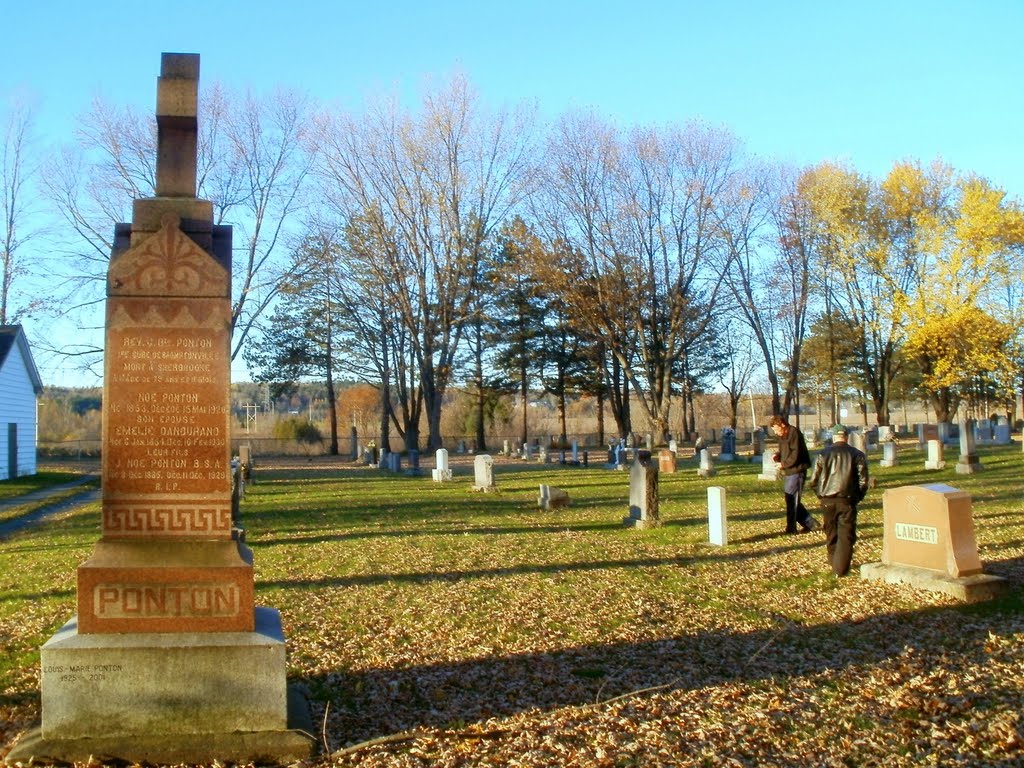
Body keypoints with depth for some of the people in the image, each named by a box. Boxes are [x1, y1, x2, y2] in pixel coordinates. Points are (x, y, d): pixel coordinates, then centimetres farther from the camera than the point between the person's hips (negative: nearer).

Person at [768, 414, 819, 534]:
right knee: (793, 501, 13)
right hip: (788, 472, 10)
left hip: (796, 472, -9)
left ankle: (791, 529, 4)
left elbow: (795, 455, -21)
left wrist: (784, 464, -15)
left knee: (792, 501, -4)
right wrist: (778, 455, 2)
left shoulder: (794, 433, -14)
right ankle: (811, 524, 22)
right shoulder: (782, 436, 13)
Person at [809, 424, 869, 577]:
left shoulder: (823, 454, 3)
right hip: (847, 501, -2)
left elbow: (814, 480, 3)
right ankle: (841, 569, -6)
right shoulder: (857, 455, 0)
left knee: (831, 534, 16)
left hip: (827, 501, 2)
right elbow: (863, 481, -3)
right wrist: (857, 497, 11)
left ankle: (834, 563, 26)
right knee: (846, 535, 0)